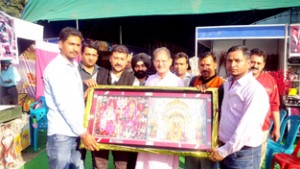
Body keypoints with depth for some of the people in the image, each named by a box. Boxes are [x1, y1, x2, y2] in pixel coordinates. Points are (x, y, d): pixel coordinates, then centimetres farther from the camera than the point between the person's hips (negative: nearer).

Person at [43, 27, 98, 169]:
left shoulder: (73, 66, 14)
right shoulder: (55, 68, -11)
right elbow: (63, 105, -17)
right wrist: (83, 132, -16)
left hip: (75, 130, 8)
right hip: (61, 132, -7)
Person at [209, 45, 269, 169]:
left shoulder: (255, 90, -17)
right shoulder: (227, 83, 5)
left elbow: (247, 128, -21)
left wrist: (223, 151, -15)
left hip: (243, 153, -6)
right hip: (224, 147, 6)